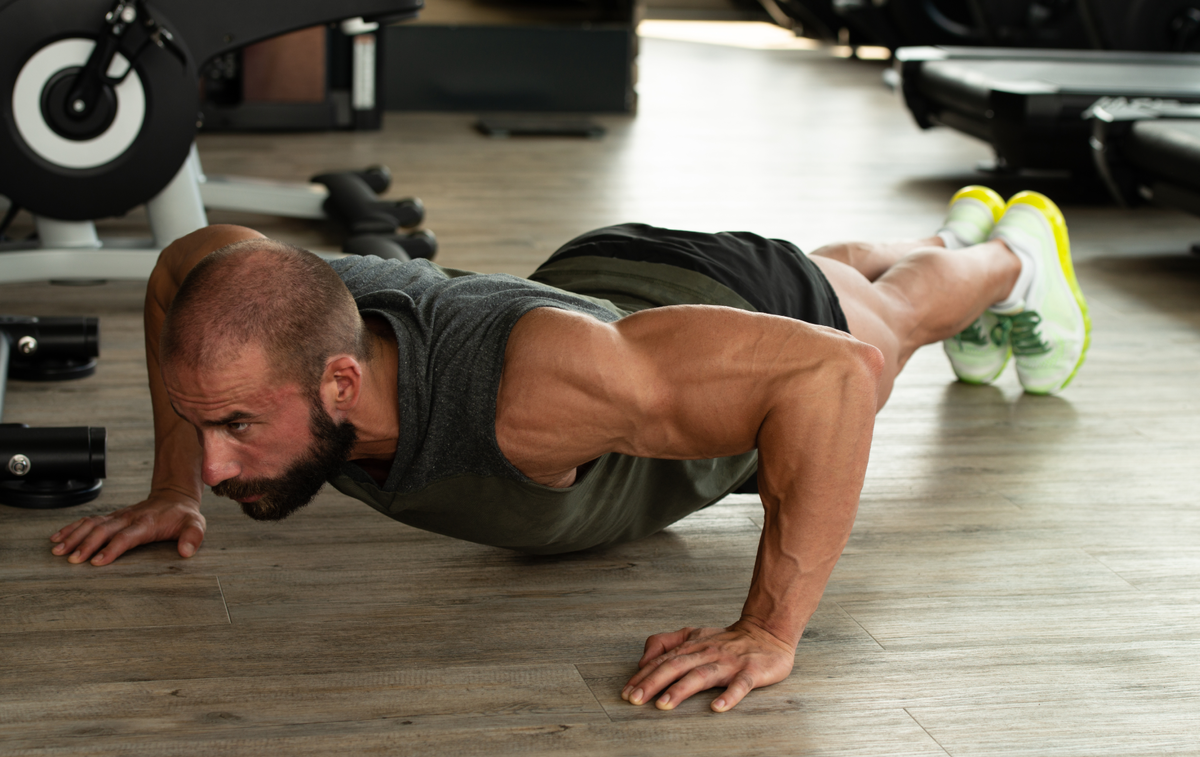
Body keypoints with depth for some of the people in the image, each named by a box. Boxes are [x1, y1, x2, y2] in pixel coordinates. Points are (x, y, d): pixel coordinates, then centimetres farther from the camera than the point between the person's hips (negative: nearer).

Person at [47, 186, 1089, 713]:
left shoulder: (527, 384, -55)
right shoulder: (283, 335, -36)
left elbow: (833, 368, -54)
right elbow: (184, 261, -10)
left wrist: (769, 633, -55)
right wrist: (171, 490, -13)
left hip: (768, 343, -5)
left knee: (886, 312, 32)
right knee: (837, 266, 38)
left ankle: (1015, 252, 68)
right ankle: (958, 227, 73)